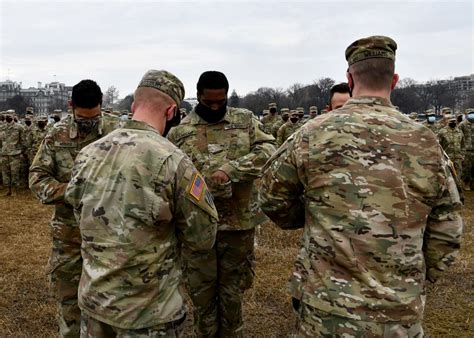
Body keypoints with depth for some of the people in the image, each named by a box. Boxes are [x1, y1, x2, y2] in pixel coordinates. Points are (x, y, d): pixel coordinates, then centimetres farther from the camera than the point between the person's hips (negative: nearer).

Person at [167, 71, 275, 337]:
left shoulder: (246, 120, 3)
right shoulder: (179, 132, 2)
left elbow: (268, 151, -12)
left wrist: (229, 169, -24)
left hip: (238, 223, 0)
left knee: (233, 292, 16)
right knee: (202, 292, 14)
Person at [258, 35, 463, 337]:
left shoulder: (313, 134, -9)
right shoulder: (426, 142, -5)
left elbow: (272, 200, 2)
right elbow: (446, 236, 1)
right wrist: (418, 281, 15)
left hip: (325, 306, -1)